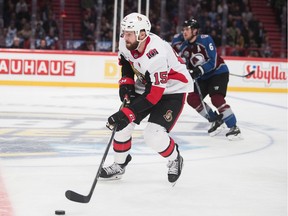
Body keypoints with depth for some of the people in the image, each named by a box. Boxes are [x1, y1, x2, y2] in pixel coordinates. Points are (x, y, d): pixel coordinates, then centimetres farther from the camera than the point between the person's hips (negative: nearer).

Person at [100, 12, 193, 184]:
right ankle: (119, 165, 20)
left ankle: (175, 160, 10)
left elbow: (153, 95, -36)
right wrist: (126, 82, -3)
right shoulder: (126, 42, -15)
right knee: (121, 124, 0)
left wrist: (127, 114, -38)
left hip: (172, 89, -8)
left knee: (154, 136, -20)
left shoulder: (156, 55, -38)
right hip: (145, 85, 8)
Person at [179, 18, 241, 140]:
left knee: (216, 98, -25)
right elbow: (184, 65, 5)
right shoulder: (184, 47, -1)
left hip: (218, 72, -7)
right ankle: (216, 121, 10)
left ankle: (233, 127, -15)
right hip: (202, 77, 7)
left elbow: (213, 61, -25)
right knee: (192, 99, -5)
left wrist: (200, 70, -36)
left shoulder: (205, 40, -20)